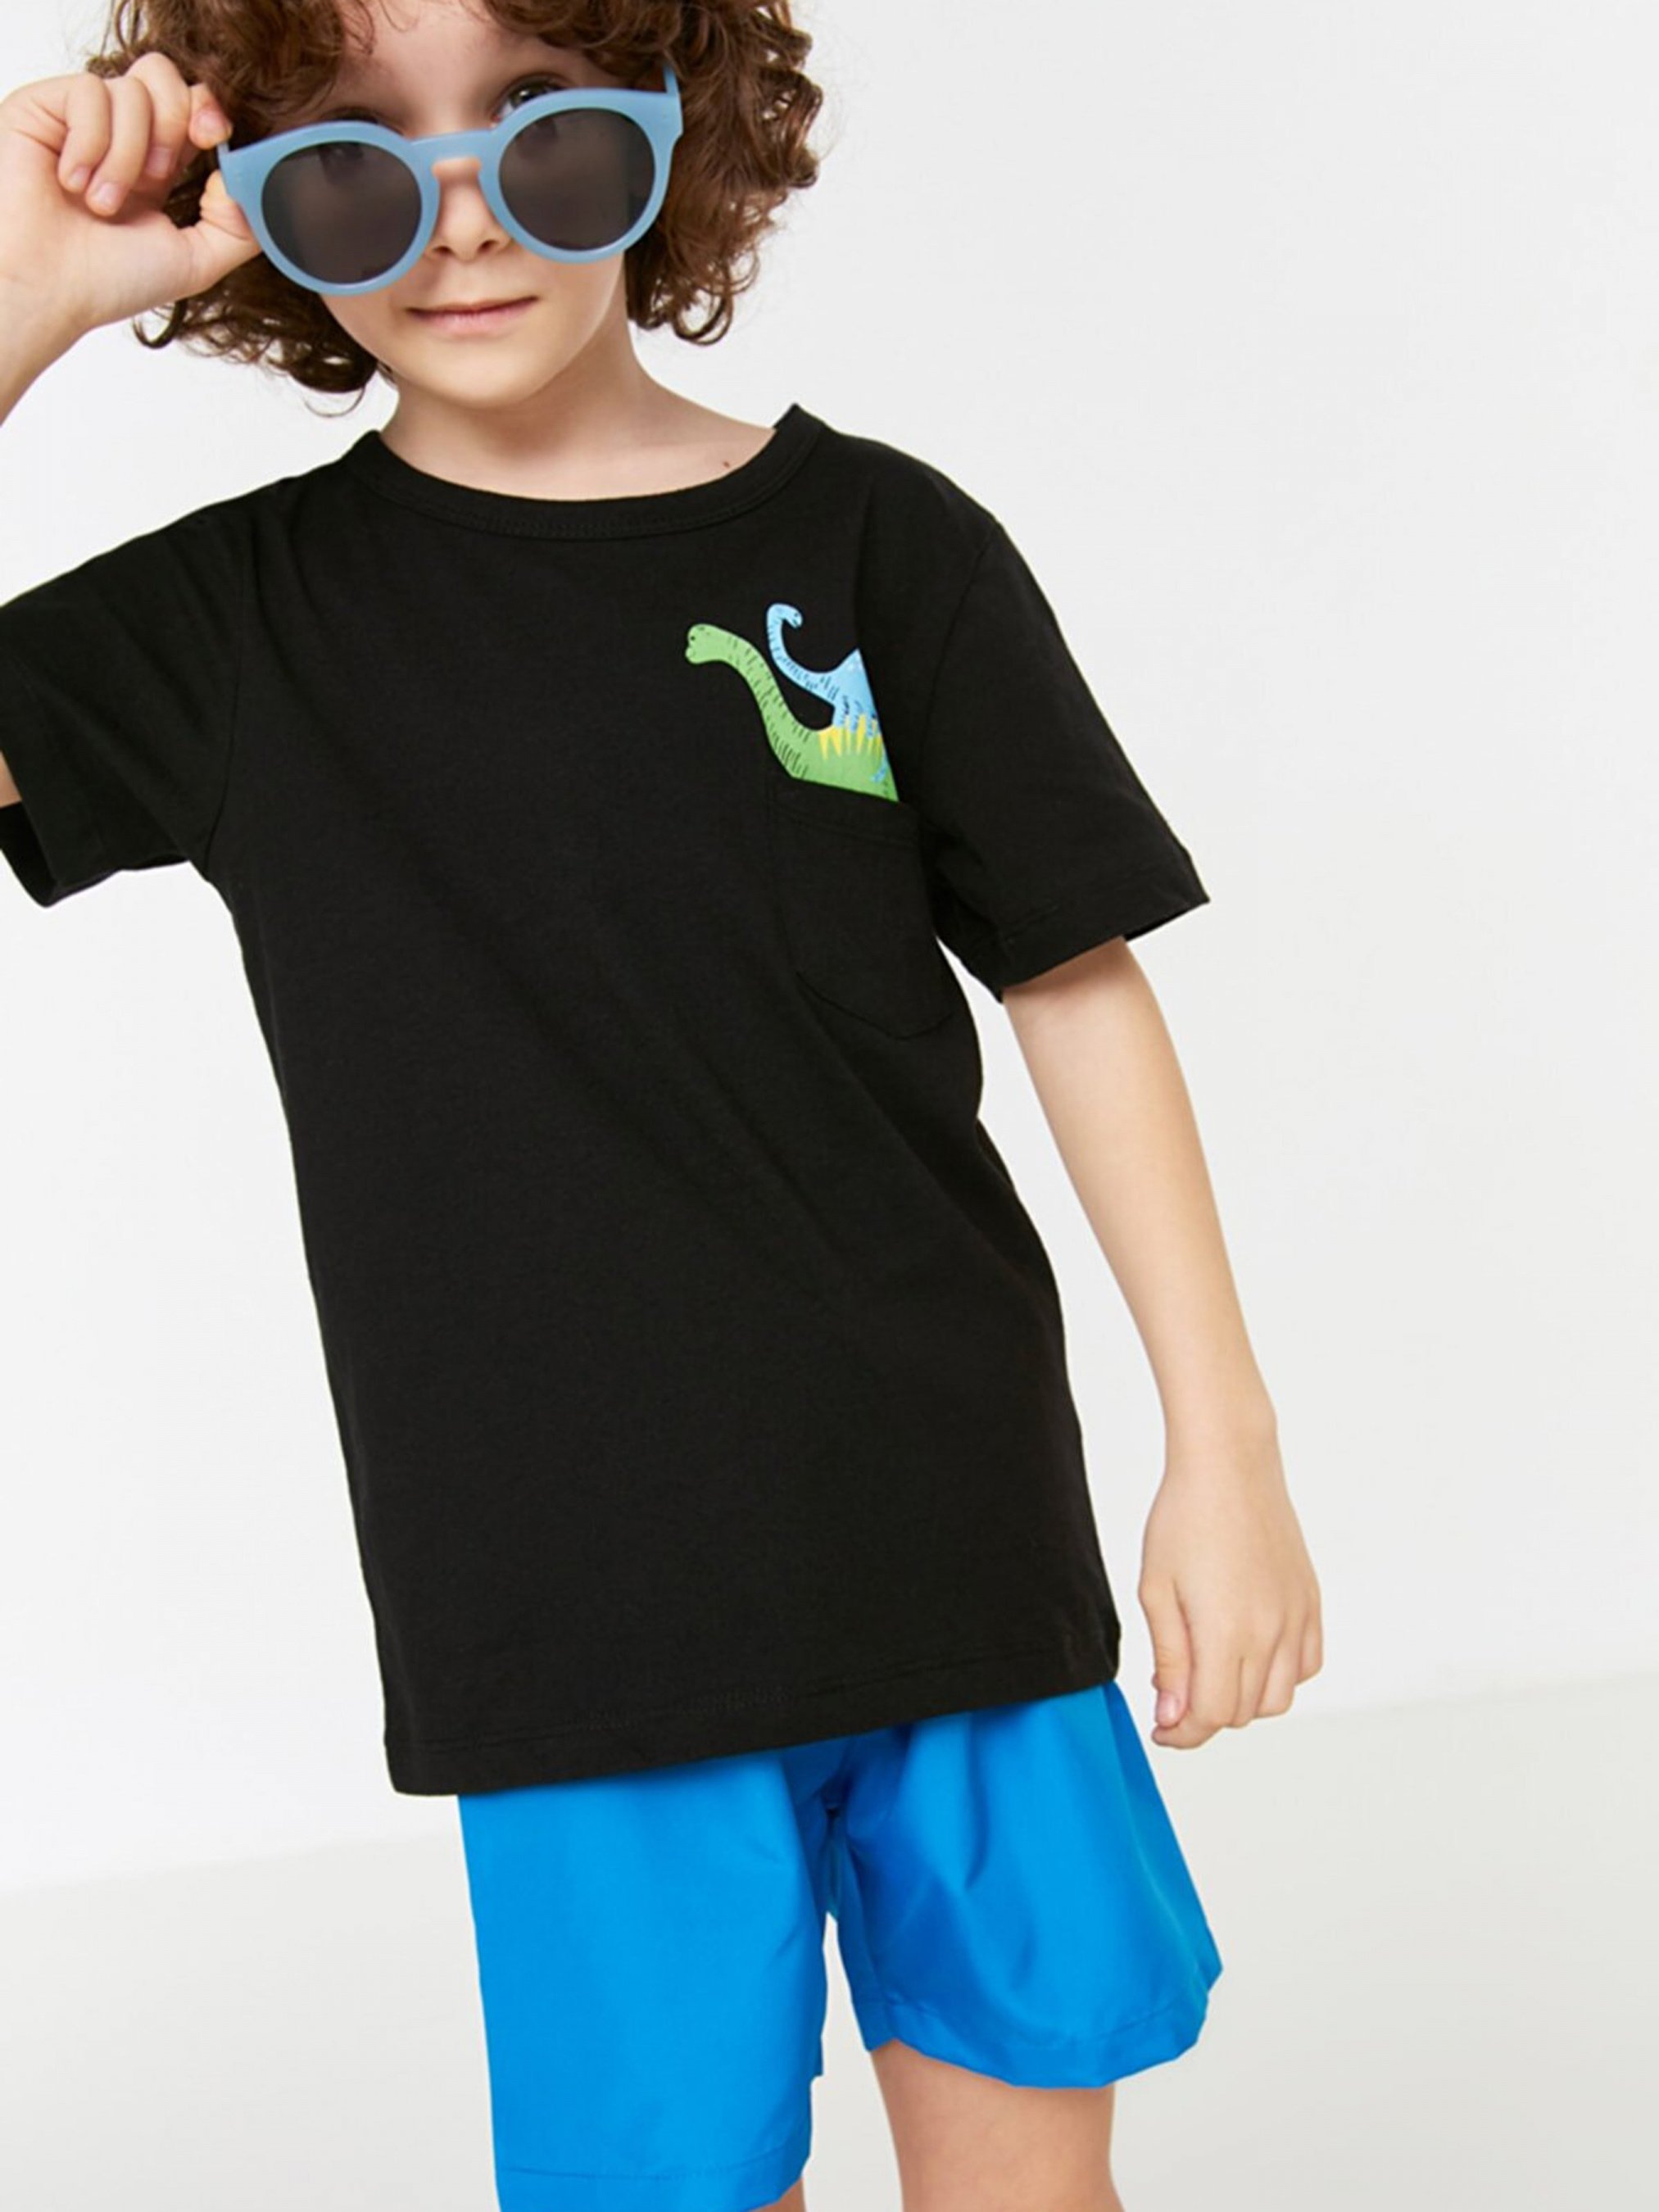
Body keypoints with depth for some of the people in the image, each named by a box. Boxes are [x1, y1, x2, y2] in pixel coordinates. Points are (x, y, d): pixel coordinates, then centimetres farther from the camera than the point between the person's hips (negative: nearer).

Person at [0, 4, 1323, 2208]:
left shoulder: (879, 542, -1)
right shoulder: (247, 621, 1)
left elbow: (1079, 986, 3)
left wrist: (1227, 1442, 2)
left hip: (965, 1553, 1)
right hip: (575, 1623, 0)